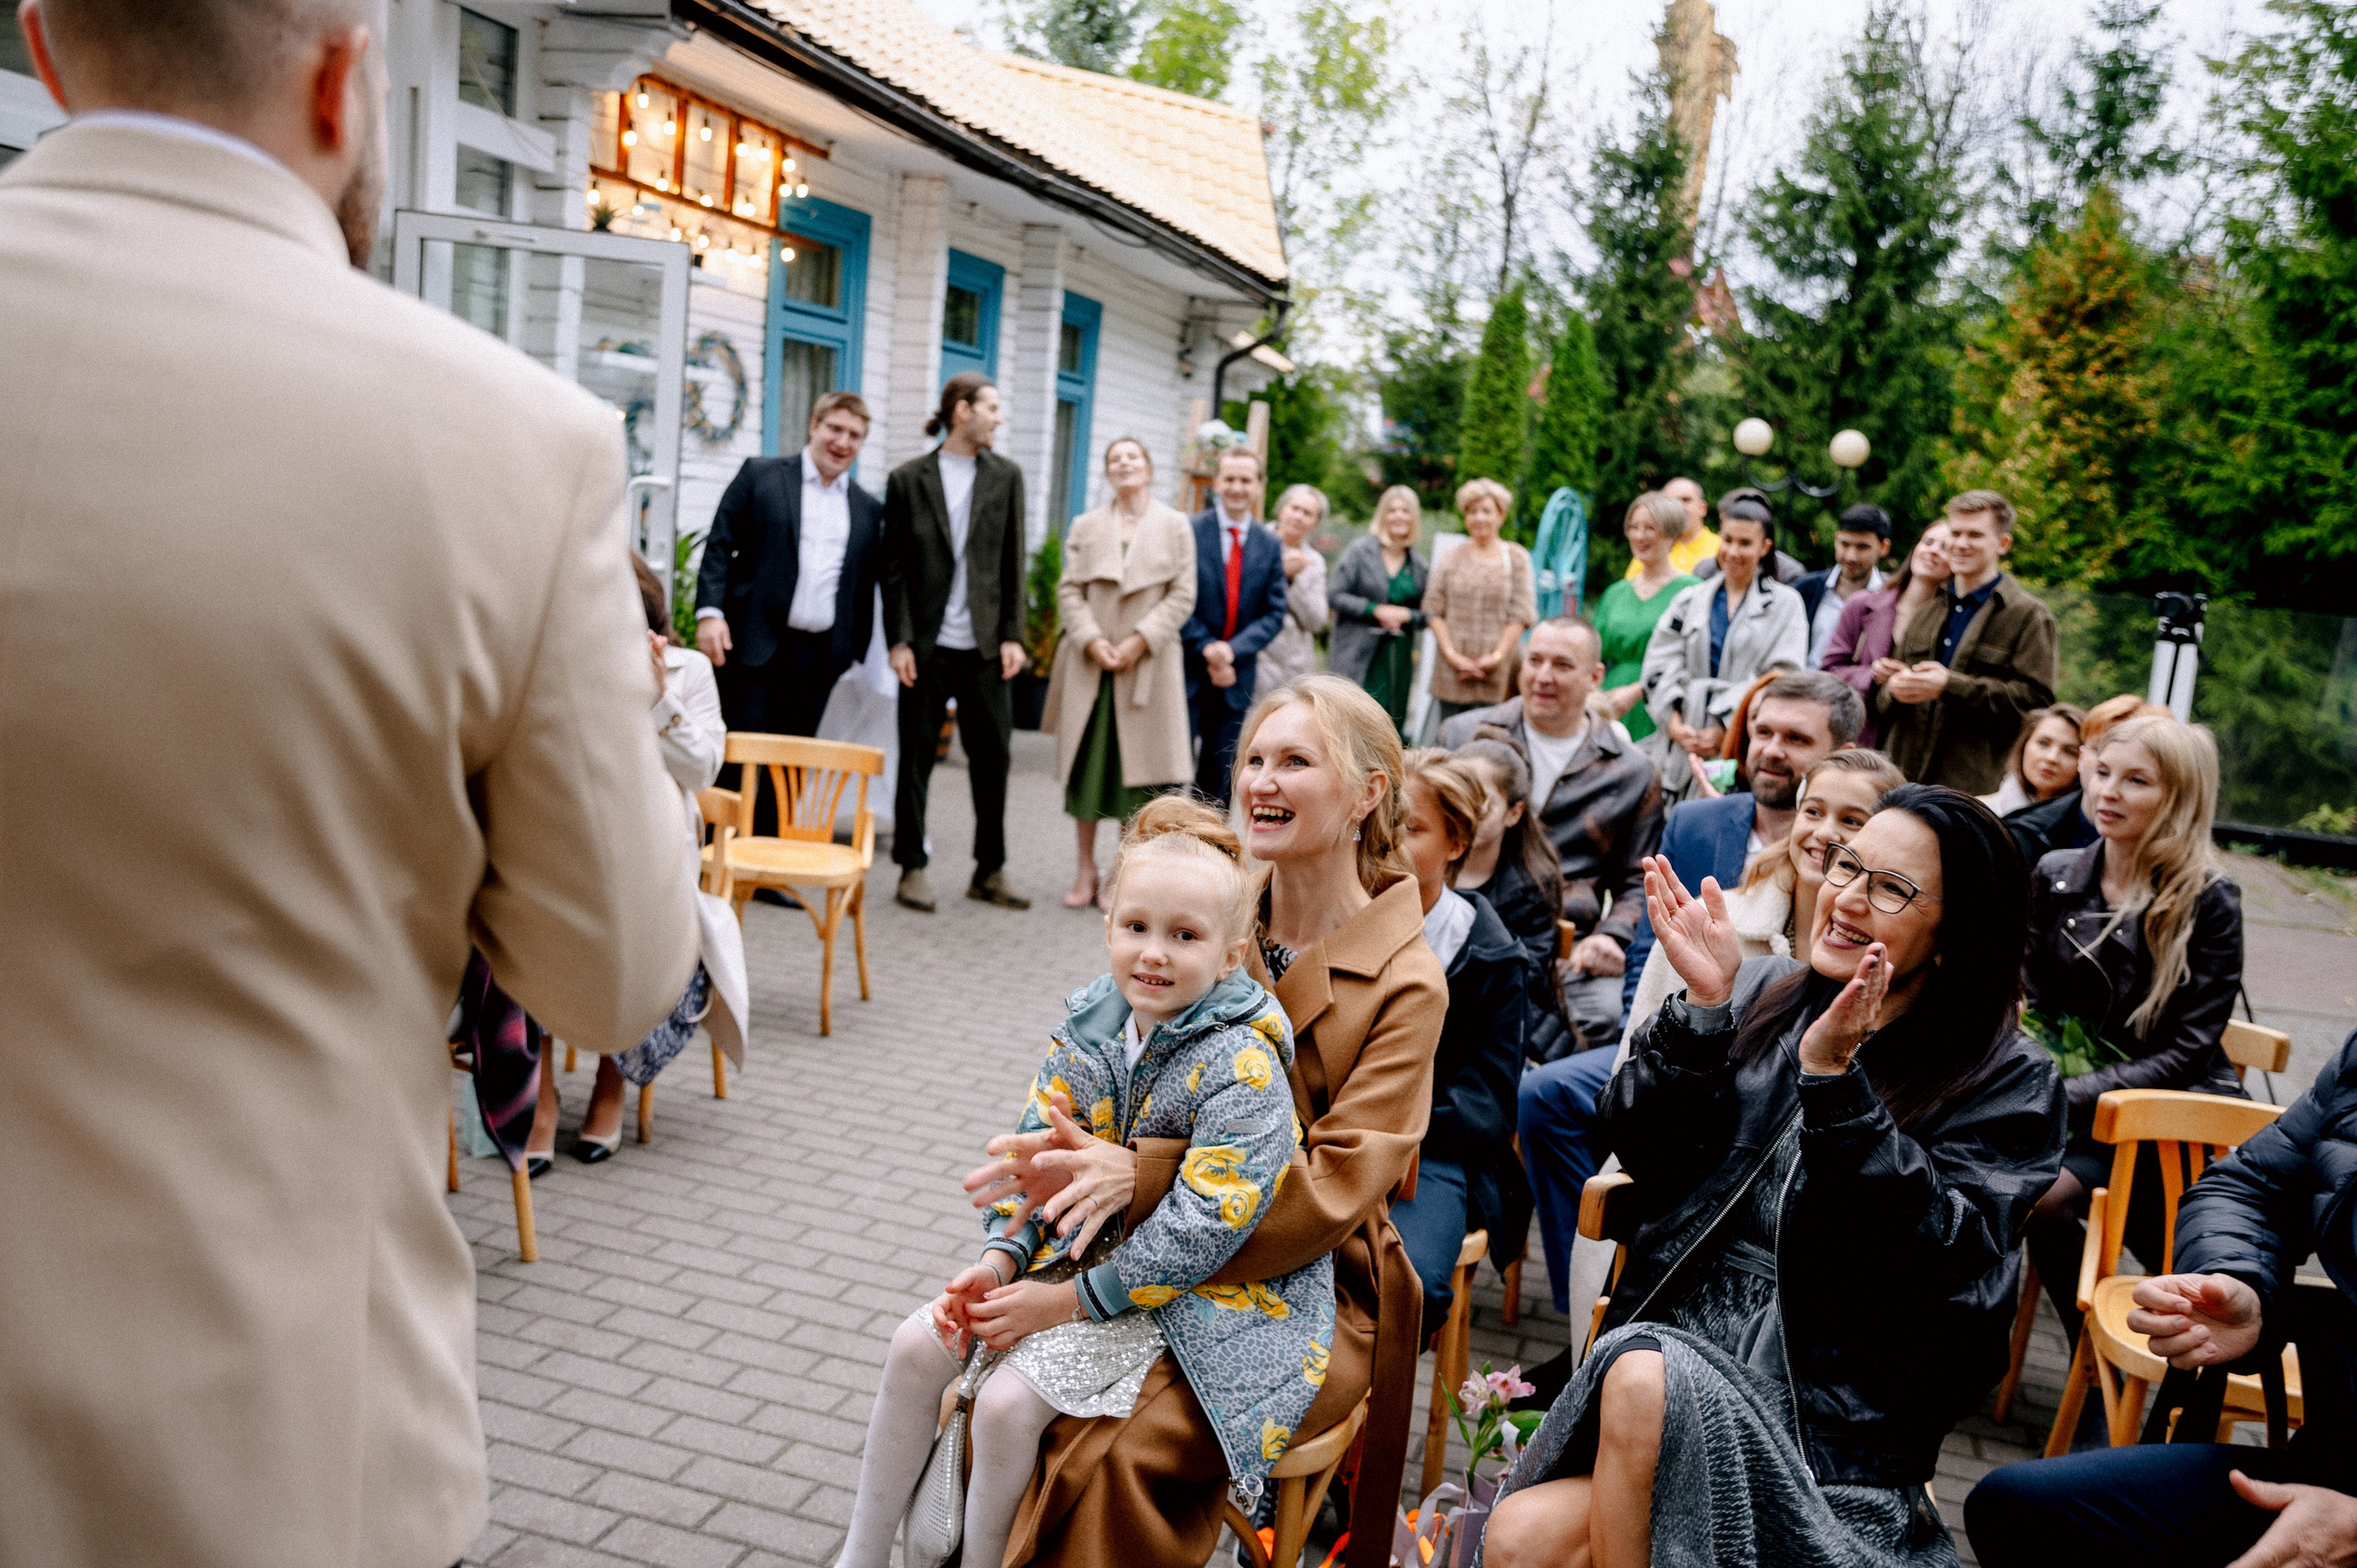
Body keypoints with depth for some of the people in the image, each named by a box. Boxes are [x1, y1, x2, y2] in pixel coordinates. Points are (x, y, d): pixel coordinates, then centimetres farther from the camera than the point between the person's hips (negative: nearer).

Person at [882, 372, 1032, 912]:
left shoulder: (1005, 477, 9)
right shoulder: (909, 479, 1)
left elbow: (1012, 564, 7)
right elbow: (894, 567, 0)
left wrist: (1012, 635, 0)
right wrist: (899, 640, -7)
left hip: (984, 645, 2)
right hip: (928, 643, -2)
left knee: (992, 756, 5)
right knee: (916, 757, 4)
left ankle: (991, 870, 16)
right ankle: (913, 868, 15)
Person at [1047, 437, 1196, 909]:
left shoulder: (1174, 525, 5)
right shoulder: (1086, 526, 10)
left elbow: (1182, 595, -1)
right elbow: (1070, 590, 5)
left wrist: (1140, 640, -11)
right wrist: (1091, 640, -10)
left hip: (1147, 665, -2)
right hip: (1090, 663, 2)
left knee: (1135, 766, 0)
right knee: (1085, 764, 4)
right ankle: (1085, 870, 12)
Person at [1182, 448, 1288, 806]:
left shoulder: (1270, 545, 7)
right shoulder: (1189, 531, -3)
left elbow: (1274, 613, 4)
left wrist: (1232, 650, -12)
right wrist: (1207, 651, -13)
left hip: (1235, 678, 3)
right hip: (1188, 670, -3)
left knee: (1219, 782, 8)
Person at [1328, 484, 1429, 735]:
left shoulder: (1420, 565, 12)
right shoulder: (1360, 550, 1)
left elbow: (1426, 614, 14)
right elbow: (1337, 595, -4)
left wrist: (1407, 615, -8)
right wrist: (1375, 610, -13)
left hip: (1400, 658, 4)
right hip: (1361, 656, -4)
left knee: (1394, 723, 0)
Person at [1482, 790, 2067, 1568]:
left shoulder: (2010, 1084, 1)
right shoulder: (1762, 995, 10)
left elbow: (1936, 1256, -14)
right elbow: (1644, 1152, 4)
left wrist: (1833, 1077, -21)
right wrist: (1700, 1010, -10)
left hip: (1829, 1407, -2)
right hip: (1673, 1334, 2)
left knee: (1647, 1380, -32)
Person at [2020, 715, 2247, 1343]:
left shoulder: (2208, 902, -9)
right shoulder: (2056, 875, 4)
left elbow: (2185, 1053, -11)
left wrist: (2072, 1095, -22)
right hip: (2074, 1090, 4)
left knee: (2047, 1189, -31)